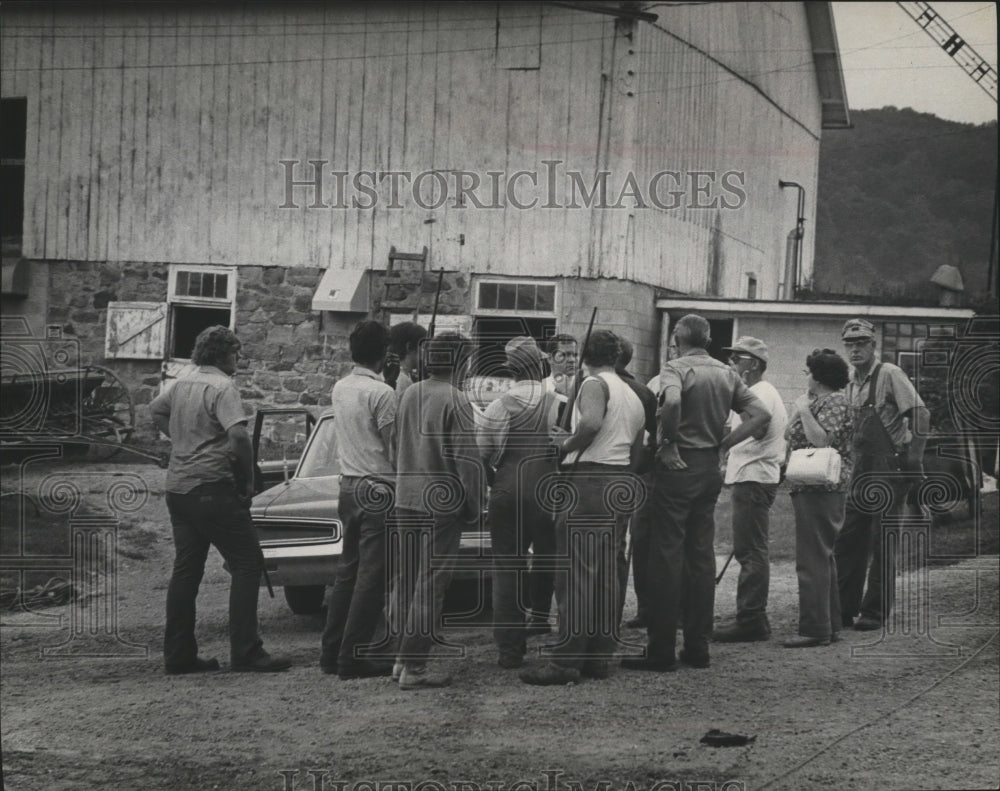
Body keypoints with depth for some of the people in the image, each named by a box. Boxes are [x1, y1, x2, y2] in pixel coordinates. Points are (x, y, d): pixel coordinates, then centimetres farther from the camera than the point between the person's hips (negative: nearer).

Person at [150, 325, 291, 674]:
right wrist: (247, 479, -11)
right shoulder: (222, 388, -12)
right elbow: (238, 435, -24)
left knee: (186, 569, 11)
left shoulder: (182, 384, 14)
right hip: (211, 486, -9)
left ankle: (178, 655, 11)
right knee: (247, 563, -3)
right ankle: (246, 652, -8)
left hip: (177, 487, 9)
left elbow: (155, 410, 32)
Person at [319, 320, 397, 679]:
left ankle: (331, 651, 15)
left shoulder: (339, 389, 9)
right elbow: (394, 449, -12)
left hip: (348, 486, 8)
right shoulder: (381, 393, -14)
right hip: (378, 488, -8)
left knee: (348, 571, 14)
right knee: (372, 576, -3)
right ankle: (353, 657, -3)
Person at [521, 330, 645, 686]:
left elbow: (592, 422, -27)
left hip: (588, 479, -9)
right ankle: (599, 656, 14)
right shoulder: (633, 397, 21)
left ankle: (566, 660, -10)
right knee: (604, 573, 12)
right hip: (620, 484, 9)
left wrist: (567, 444, -11)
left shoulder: (594, 384, -6)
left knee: (576, 572, -9)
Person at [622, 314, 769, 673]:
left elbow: (672, 402, -30)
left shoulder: (676, 368, -9)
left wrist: (669, 443, -16)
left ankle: (661, 650, -3)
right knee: (701, 556, 11)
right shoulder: (727, 374, 10)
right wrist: (722, 443, 4)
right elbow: (761, 414, 5)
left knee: (666, 556, -3)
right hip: (710, 468, 6)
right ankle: (698, 646, 14)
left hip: (679, 466, -6)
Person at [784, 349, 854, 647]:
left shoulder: (835, 402, -11)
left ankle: (815, 628, -11)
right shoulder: (817, 401, 20)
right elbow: (790, 436, 20)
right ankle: (830, 624, 22)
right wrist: (799, 408, 13)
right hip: (813, 489, 11)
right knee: (821, 556, 15)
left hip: (821, 488, -11)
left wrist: (803, 410, -17)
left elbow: (822, 440, -25)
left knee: (813, 558, -11)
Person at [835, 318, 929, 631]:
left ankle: (875, 612, 3)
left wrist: (913, 460, -18)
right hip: (862, 470, 7)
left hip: (890, 467, -7)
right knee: (848, 539, 5)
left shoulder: (889, 374, -9)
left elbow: (920, 414, -14)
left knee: (881, 543, -4)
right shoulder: (851, 384, 13)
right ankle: (844, 609, 10)